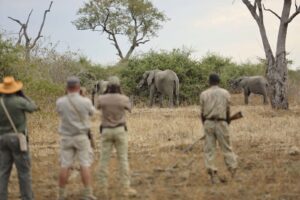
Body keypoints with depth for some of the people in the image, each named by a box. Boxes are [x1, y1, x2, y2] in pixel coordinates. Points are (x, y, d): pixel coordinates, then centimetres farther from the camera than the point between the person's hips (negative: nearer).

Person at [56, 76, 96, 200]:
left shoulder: (60, 102, -7)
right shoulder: (85, 102, -12)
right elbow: (91, 112, 9)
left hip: (66, 137, 2)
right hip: (81, 137, -2)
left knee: (65, 166, 6)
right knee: (85, 165, 1)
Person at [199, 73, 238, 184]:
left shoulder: (204, 94, 3)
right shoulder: (225, 93, 2)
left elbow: (202, 113, 5)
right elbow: (228, 111, 5)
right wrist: (227, 123, 19)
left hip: (208, 123, 0)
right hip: (221, 122, 0)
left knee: (209, 150, 3)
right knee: (226, 148, 7)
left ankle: (213, 173, -2)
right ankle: (233, 168, 6)